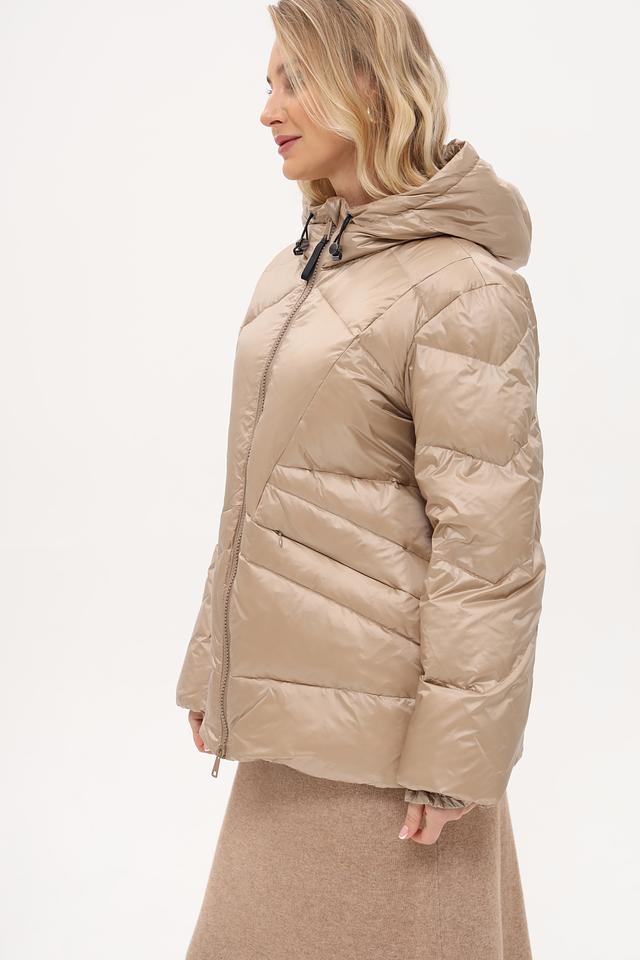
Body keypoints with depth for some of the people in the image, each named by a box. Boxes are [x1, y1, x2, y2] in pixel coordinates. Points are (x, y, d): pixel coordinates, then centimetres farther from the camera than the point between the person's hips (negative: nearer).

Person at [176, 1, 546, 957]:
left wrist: (455, 753, -16)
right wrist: (215, 664, 14)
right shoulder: (292, 271, 9)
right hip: (288, 698, 8)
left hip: (380, 714, -7)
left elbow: (487, 541, -17)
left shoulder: (464, 287, -15)